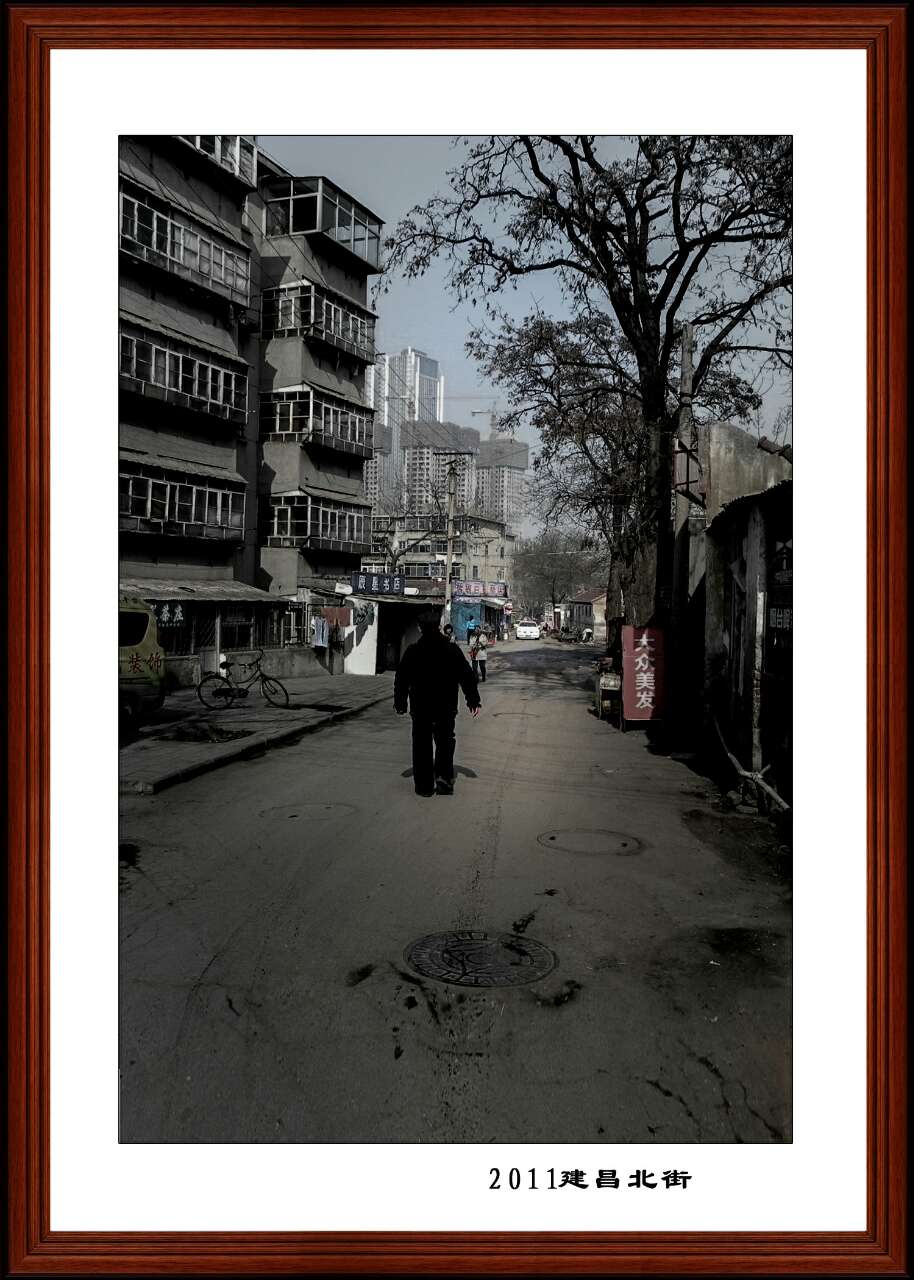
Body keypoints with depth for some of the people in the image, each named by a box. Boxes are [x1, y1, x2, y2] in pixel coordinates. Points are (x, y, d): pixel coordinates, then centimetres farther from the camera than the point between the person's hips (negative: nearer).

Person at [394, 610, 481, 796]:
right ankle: (444, 776, -1)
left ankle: (424, 786, 8)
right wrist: (474, 700, 8)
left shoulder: (412, 651, -6)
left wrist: (400, 703, 13)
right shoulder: (452, 650, -4)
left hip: (420, 707, -1)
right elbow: (467, 677, 0)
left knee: (422, 745, 7)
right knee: (445, 742, 15)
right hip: (446, 707, 1)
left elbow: (401, 680, 1)